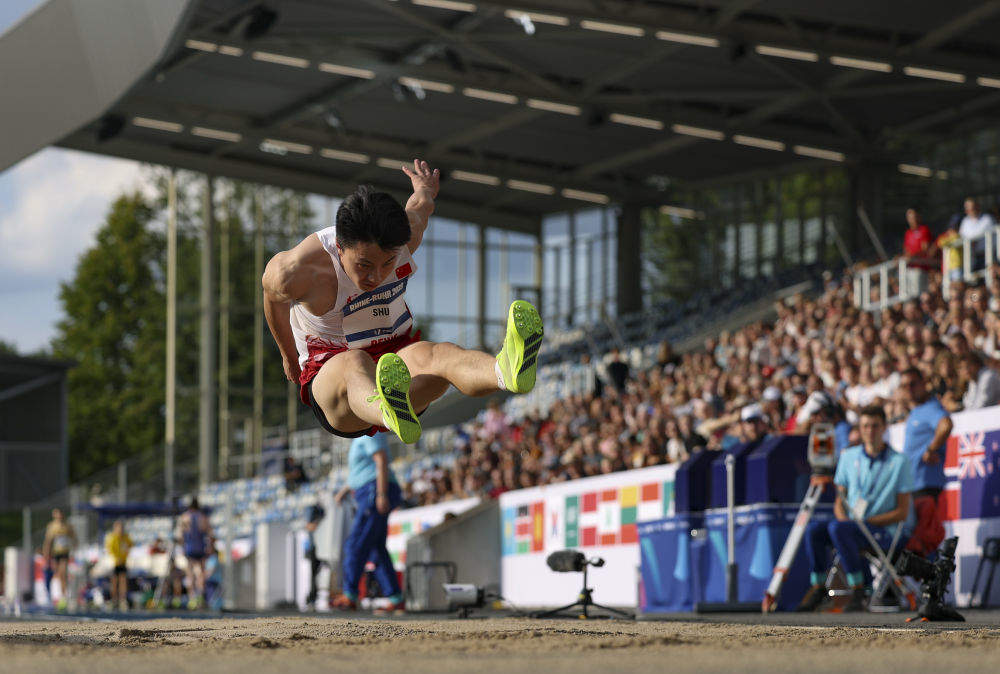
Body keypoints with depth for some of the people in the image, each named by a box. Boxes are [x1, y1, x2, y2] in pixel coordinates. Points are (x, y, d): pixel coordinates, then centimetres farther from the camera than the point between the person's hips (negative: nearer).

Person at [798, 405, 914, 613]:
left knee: (837, 528, -33)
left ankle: (858, 589, -28)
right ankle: (818, 586, -14)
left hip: (884, 530, -5)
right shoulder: (849, 457, 12)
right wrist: (843, 518, -8)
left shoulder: (899, 462, -2)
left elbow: (902, 512, -5)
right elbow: (840, 500, 15)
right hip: (852, 525, 5)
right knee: (814, 529, -25)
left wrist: (866, 521, -15)